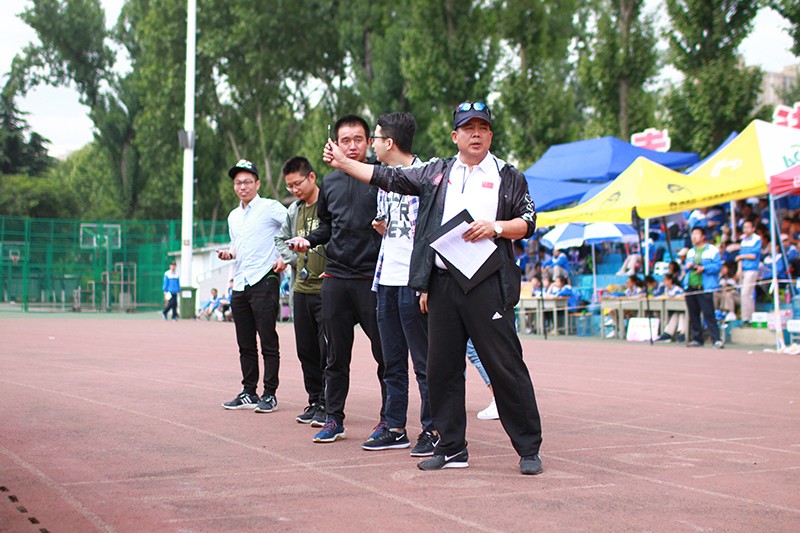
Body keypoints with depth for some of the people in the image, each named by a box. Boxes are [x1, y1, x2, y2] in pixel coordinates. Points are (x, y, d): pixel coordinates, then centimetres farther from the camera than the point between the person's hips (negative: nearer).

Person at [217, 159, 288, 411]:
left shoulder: (270, 208, -3)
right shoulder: (233, 217, 19)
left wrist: (286, 258, -13)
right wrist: (228, 254, 8)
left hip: (264, 282, -7)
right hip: (240, 286, 7)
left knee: (268, 341, -5)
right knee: (245, 344, 10)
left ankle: (270, 395, -1)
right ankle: (248, 393, 17)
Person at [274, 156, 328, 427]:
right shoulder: (294, 210, 14)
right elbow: (281, 239, 27)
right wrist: (294, 260, 11)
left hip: (327, 289, -7)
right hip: (301, 289, 7)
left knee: (328, 350, -5)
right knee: (306, 350, 11)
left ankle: (327, 405, 1)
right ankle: (314, 402, 21)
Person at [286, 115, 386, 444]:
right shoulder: (330, 183, 12)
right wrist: (309, 240, 4)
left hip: (373, 277, -4)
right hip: (336, 277, 4)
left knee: (385, 352, 1)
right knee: (336, 354, 10)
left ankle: (389, 418, 12)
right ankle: (333, 419, 18)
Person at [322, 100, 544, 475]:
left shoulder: (508, 176, 8)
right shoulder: (436, 172, 16)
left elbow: (528, 222, 5)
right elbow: (389, 178, 16)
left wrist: (496, 228, -12)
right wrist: (344, 163, 12)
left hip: (488, 285, -4)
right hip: (443, 284, 4)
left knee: (506, 366, -6)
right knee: (442, 368, 6)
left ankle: (529, 450, 2)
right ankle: (452, 448, 17)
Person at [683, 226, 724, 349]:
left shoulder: (712, 250, 0)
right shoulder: (691, 252, 21)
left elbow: (717, 265, -7)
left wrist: (704, 268, -19)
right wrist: (687, 266, 3)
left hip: (704, 287, -7)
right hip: (690, 287, 7)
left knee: (708, 314, -13)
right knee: (693, 314, 8)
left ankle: (716, 339, -15)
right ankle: (697, 338, 16)